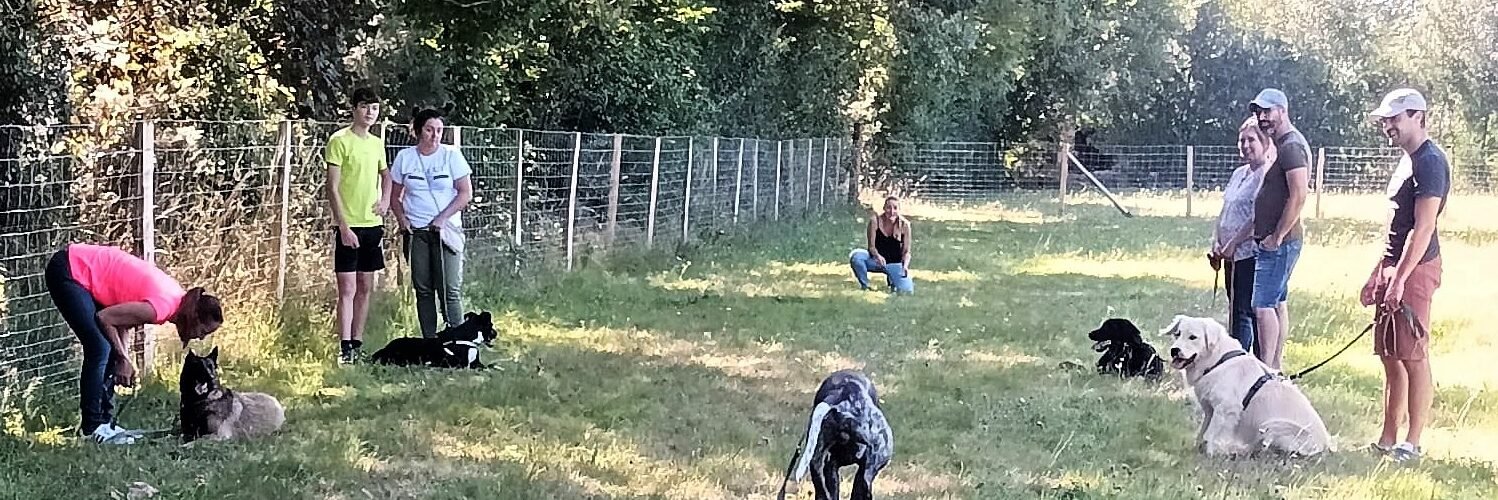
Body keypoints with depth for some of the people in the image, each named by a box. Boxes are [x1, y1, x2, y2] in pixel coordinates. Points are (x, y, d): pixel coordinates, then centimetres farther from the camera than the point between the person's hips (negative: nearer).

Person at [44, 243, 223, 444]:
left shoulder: (177, 297, 2)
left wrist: (124, 359, -1)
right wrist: (123, 359, -8)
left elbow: (124, 320, 11)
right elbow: (104, 318, -19)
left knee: (110, 350, 8)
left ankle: (105, 422, 14)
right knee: (99, 350, -12)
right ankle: (91, 427, -5)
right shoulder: (161, 307, -25)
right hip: (67, 271, -9)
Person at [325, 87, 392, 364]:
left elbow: (385, 174, 28)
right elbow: (332, 188, -11)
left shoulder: (377, 143, 11)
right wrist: (344, 226, -16)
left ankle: (357, 344, 16)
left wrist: (385, 200, 8)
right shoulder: (340, 140, -8)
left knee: (366, 288, 9)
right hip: (348, 226, -6)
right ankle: (344, 349, -7)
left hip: (373, 224, 6)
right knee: (348, 289, -8)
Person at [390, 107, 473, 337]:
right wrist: (402, 220, -3)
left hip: (446, 230, -3)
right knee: (423, 289, 6)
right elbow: (395, 195, 12)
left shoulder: (451, 155, -1)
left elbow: (466, 193, -2)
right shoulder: (405, 157, 6)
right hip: (415, 232, 3)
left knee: (450, 289, -9)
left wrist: (442, 218, -9)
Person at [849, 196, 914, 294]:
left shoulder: (904, 225, -12)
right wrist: (878, 256, -34)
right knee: (855, 256, -32)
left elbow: (906, 252, -6)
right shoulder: (875, 221, -15)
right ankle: (865, 286, -8)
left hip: (895, 264, 1)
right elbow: (871, 246, -11)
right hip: (876, 260, -1)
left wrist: (905, 265, -26)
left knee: (906, 291, -19)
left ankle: (892, 281, 20)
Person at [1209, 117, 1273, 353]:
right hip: (1231, 254, 9)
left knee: (1245, 311, -8)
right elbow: (1224, 213, 21)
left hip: (1250, 252, -9)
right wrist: (1216, 242, 7)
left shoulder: (1268, 175, -11)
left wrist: (1232, 244, -16)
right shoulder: (1239, 174, 18)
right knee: (1236, 309, 12)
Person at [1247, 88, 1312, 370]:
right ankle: (1275, 369, 18)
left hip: (1279, 243, -11)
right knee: (1278, 304, 13)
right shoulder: (1280, 145, 17)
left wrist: (1277, 236, -20)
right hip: (1270, 240, 11)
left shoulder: (1291, 146, -15)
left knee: (1263, 306, -12)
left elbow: (1299, 195, -23)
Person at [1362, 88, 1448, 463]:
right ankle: (1388, 440, 15)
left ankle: (1412, 443, -3)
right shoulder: (1407, 161, 18)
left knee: (1414, 358, -7)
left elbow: (1422, 228, -19)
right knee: (1391, 358, 11)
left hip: (1416, 269, -10)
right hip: (1393, 266, 10)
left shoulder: (1430, 162, -13)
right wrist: (1378, 276, 21)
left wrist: (1399, 280, -22)